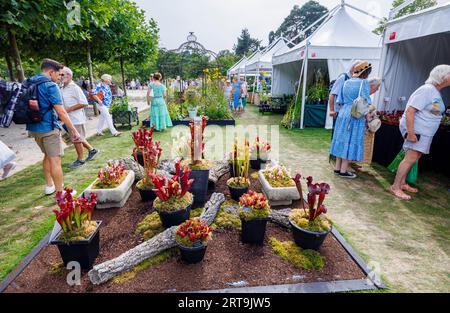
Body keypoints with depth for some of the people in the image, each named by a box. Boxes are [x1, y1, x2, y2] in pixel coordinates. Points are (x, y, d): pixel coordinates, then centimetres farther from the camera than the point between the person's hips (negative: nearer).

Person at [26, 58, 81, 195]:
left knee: (48, 155, 23)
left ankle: (49, 186, 33)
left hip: (33, 128, 9)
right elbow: (61, 112, -20)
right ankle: (60, 193, 4)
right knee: (55, 160, -2)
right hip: (48, 128, -8)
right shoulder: (50, 86, -14)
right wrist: (74, 130, -16)